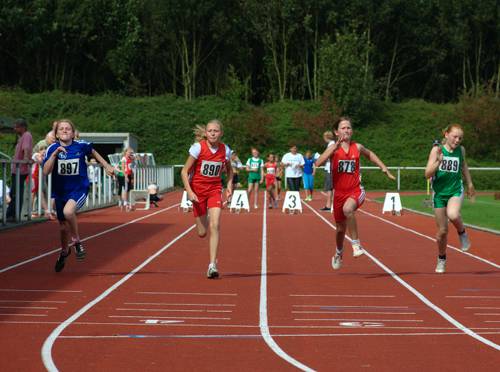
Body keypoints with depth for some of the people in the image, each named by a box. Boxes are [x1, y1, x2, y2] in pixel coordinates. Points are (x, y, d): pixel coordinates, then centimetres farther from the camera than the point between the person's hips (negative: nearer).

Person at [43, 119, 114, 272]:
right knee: (63, 226, 16)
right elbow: (46, 171, -20)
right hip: (60, 191, 3)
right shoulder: (52, 148, -10)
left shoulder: (81, 146, -9)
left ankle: (76, 241, -8)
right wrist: (55, 154, -30)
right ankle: (64, 251, 47)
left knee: (68, 211, -34)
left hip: (79, 189, -3)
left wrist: (106, 165, 17)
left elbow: (93, 152, 14)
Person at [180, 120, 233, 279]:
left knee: (215, 225, -17)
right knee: (202, 232, 3)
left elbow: (229, 169, 18)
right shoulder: (198, 147, -12)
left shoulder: (225, 150, -4)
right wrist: (189, 191, -18)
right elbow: (184, 171, -8)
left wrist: (229, 185, 1)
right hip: (197, 190, -1)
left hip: (215, 190, 1)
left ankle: (212, 265, -17)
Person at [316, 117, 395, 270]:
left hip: (355, 191, -1)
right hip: (340, 192, 1)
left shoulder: (357, 147, 0)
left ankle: (356, 243, -23)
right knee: (341, 228, 14)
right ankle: (339, 253, 44)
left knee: (348, 209, -36)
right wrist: (335, 147, -32)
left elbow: (370, 154, 24)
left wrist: (383, 167, 17)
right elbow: (318, 163, -25)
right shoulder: (333, 148, -7)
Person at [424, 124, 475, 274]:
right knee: (442, 230, 5)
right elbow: (428, 174, -16)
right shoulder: (437, 150, -11)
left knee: (453, 215, -33)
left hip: (456, 190, 0)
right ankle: (441, 259, 30)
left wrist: (470, 183, 25)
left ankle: (462, 233, -1)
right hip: (439, 193, 0)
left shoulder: (461, 150, -3)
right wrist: (438, 161, -32)